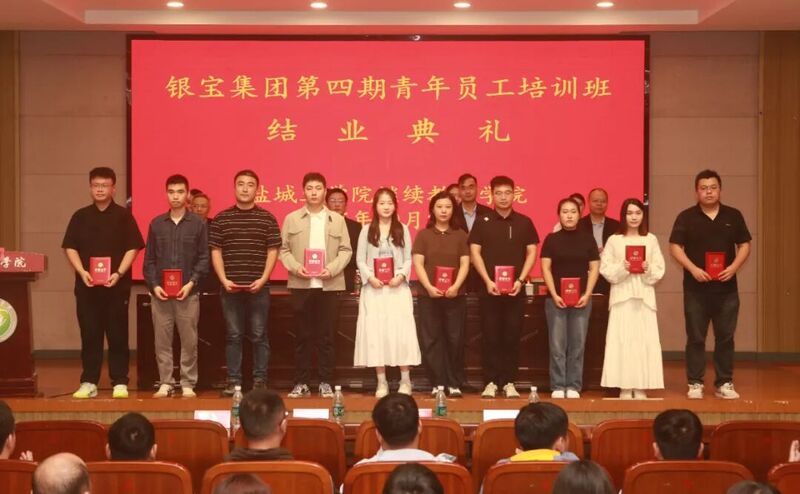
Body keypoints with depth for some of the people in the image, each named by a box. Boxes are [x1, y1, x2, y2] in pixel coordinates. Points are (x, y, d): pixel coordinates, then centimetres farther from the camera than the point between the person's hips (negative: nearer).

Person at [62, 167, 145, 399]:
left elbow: (132, 248, -2)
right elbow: (70, 247, 7)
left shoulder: (123, 216, 2)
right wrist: (82, 271, -9)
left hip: (117, 285, -2)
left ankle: (120, 383, 6)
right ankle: (89, 382, 10)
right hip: (87, 286, 2)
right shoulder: (80, 216, 9)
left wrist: (119, 273, -14)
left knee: (118, 335, 0)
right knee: (89, 335, 4)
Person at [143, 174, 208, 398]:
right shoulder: (156, 223, 9)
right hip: (160, 292, 2)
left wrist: (192, 283, -11)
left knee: (189, 341, 1)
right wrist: (154, 285, -4)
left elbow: (204, 258, 1)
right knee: (162, 340, 3)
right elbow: (149, 259, 9)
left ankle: (188, 384, 8)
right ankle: (165, 383, 11)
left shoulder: (198, 223, 4)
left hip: (188, 292, -2)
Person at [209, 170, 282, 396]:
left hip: (258, 287, -1)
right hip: (230, 287, 1)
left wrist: (263, 279, -9)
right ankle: (233, 381, 9)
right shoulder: (221, 219, 6)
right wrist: (224, 279, -7)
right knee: (233, 336, 4)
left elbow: (273, 251, 2)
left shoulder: (267, 218, 4)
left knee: (259, 336, 3)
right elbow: (215, 251, 5)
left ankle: (260, 381, 8)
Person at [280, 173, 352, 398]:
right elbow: (284, 250, 4)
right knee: (302, 335, 4)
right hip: (300, 284, 0)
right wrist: (295, 267, -13)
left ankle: (325, 382, 9)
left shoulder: (337, 219, 8)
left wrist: (332, 269, -12)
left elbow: (345, 250, 4)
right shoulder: (292, 219, 7)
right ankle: (301, 382, 9)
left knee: (326, 336, 3)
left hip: (329, 285, 0)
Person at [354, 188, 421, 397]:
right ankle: (382, 382, 6)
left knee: (401, 332, -5)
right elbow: (360, 260, 4)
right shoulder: (367, 230, 6)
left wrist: (401, 276, -12)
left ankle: (405, 381, 4)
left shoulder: (402, 230, 7)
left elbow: (408, 259, 5)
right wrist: (370, 277, -12)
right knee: (376, 333, -2)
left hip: (397, 287, 0)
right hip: (374, 288, 0)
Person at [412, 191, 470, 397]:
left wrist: (456, 286, -13)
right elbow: (418, 264, 0)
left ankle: (455, 384, 5)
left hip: (455, 295, 0)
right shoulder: (423, 235, 7)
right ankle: (438, 383, 4)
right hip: (428, 295, 0)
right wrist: (429, 287, -14)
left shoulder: (460, 235, 9)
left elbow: (465, 264, 2)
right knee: (431, 340, -1)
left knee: (455, 339, 0)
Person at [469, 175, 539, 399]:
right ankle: (490, 383, 5)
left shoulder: (524, 222, 7)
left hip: (515, 289, 1)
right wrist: (487, 281, -9)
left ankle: (509, 383, 8)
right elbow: (474, 252, 1)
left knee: (512, 337, 2)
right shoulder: (482, 222, 4)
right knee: (491, 337, 1)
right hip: (489, 288, -1)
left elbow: (532, 252, 6)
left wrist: (520, 280, -6)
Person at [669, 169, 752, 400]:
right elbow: (675, 247, -3)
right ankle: (695, 384, 8)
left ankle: (724, 383, 12)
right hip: (696, 288, -2)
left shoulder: (733, 216, 7)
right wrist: (693, 268, -16)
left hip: (726, 288, 2)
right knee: (696, 338, 2)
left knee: (725, 337, 5)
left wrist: (734, 267, -9)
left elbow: (745, 245, 8)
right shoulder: (686, 217, 0)